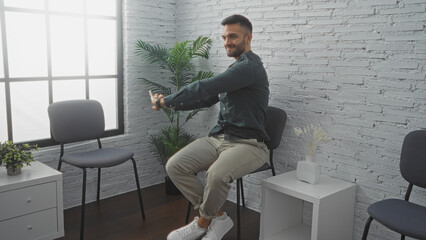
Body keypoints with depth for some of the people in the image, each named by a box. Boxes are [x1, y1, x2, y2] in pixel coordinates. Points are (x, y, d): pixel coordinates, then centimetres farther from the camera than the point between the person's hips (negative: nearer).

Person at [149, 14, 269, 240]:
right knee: (175, 166, -11)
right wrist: (168, 102, 7)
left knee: (217, 173, -37)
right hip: (218, 137, 9)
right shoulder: (234, 69, 18)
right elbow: (207, 98, 20)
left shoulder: (249, 66, -14)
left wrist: (167, 100, -13)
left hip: (248, 143, -8)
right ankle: (217, 217, 2)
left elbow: (206, 87, -22)